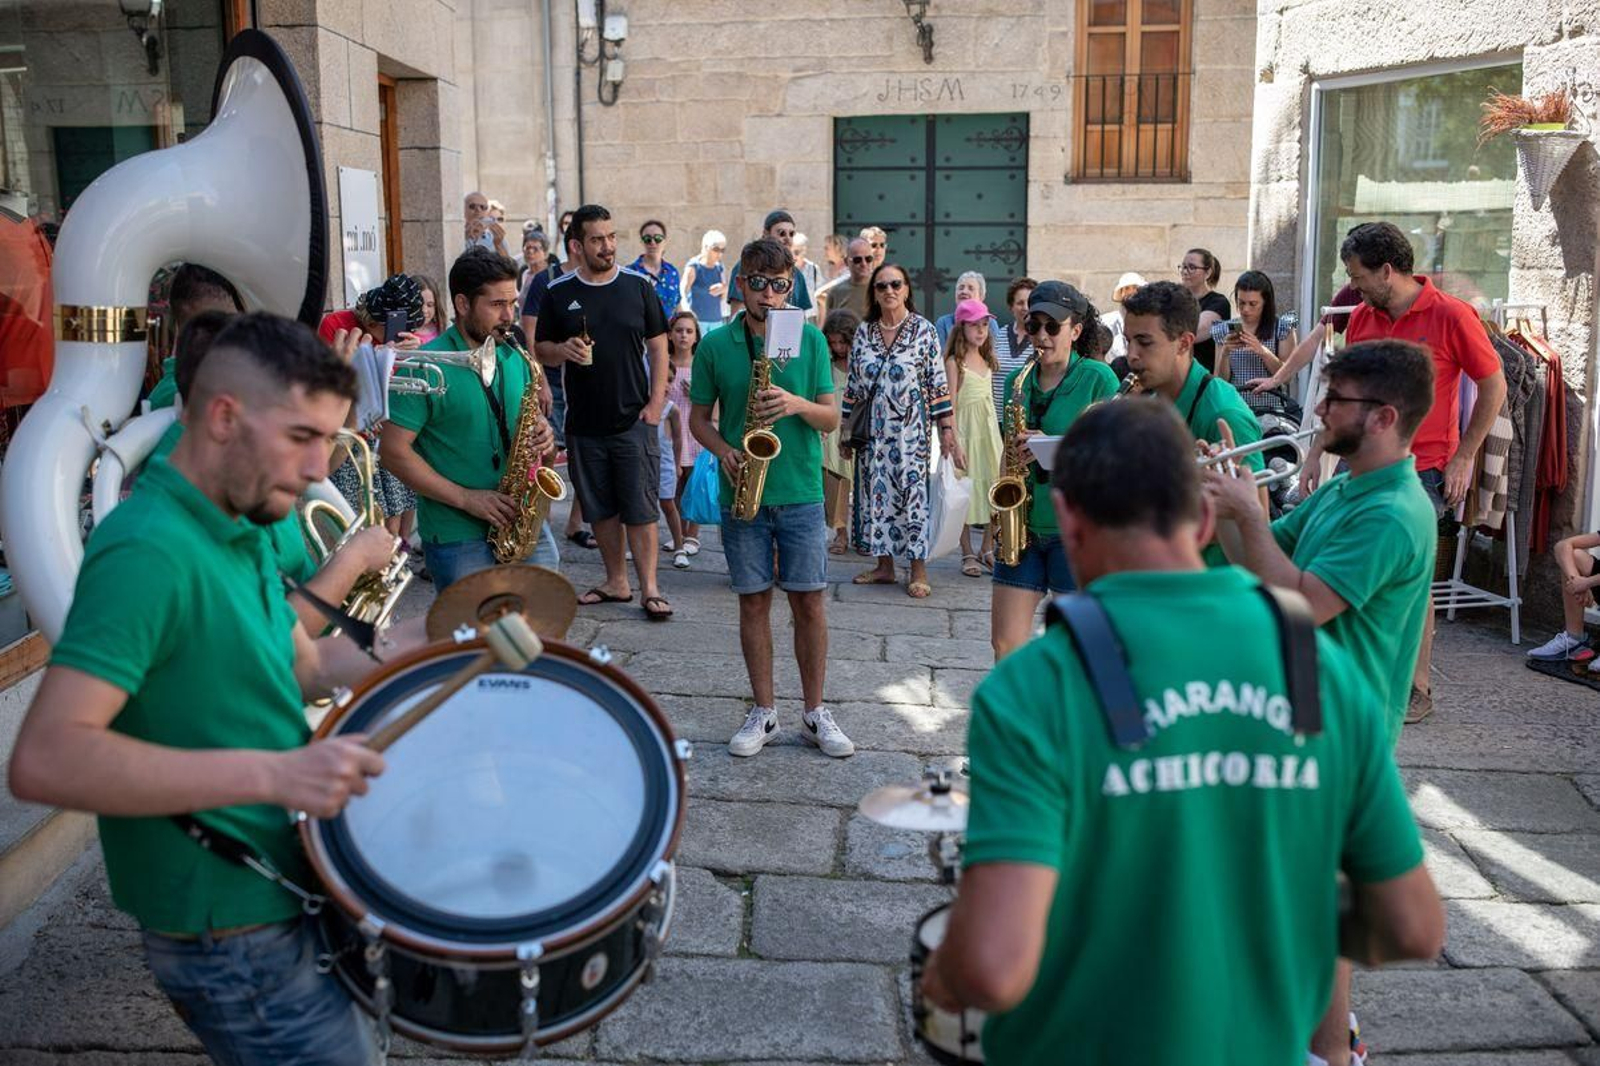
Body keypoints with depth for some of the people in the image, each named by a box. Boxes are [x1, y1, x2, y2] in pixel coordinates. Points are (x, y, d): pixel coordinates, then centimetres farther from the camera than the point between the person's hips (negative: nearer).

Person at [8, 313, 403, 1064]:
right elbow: (43, 762, -33)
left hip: (292, 899, 9)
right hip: (236, 944, -9)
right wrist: (271, 773, -38)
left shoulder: (239, 532, 6)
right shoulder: (148, 552, -25)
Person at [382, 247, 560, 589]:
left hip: (522, 521, 6)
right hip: (457, 538, -5)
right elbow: (394, 451, -14)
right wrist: (465, 498, -17)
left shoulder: (515, 357, 8)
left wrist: (540, 433, -4)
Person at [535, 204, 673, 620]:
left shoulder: (638, 285, 1)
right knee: (599, 508, 10)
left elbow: (658, 346, 3)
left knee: (640, 508, -2)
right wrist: (563, 350, -15)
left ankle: (649, 588, 4)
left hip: (634, 419, -2)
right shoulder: (558, 293, 3)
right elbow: (542, 350, 8)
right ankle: (616, 581, 24)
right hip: (584, 423, 2)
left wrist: (656, 402, -5)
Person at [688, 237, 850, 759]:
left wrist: (797, 404, -19)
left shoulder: (810, 339, 1)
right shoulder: (715, 346, 1)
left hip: (801, 493, 0)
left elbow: (831, 418, 1)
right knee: (753, 600, 8)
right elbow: (699, 417, 7)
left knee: (809, 601, 3)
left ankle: (815, 712, 16)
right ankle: (764, 711, 20)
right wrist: (724, 451, -12)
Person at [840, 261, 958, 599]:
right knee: (875, 491, 6)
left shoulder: (924, 330, -3)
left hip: (910, 430, -4)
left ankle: (918, 571, 5)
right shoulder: (864, 332, 7)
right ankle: (884, 565, 18)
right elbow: (853, 387, 10)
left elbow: (938, 385, -4)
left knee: (913, 490, -3)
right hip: (873, 431, 4)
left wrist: (947, 431, -8)